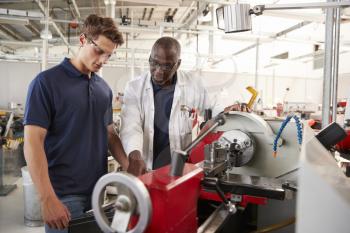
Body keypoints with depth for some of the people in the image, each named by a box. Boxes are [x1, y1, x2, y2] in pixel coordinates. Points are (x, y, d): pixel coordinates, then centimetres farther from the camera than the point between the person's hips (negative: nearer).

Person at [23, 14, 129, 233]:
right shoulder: (47, 82, -11)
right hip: (64, 194, -6)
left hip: (99, 189, 6)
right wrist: (48, 199, -21)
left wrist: (131, 170, -2)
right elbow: (33, 143, -15)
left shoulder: (104, 88, 7)